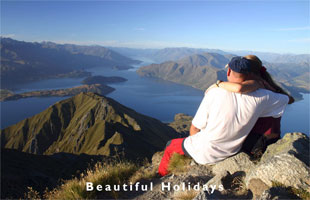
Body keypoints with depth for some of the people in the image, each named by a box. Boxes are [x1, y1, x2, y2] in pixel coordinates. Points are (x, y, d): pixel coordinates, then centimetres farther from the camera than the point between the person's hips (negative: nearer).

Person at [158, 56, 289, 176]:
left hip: (205, 152, -4)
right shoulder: (259, 97, -15)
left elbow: (195, 128, -15)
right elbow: (286, 99, 8)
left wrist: (192, 141, 7)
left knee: (171, 146, 22)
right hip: (231, 151, 4)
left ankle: (161, 178, 40)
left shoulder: (214, 93, -24)